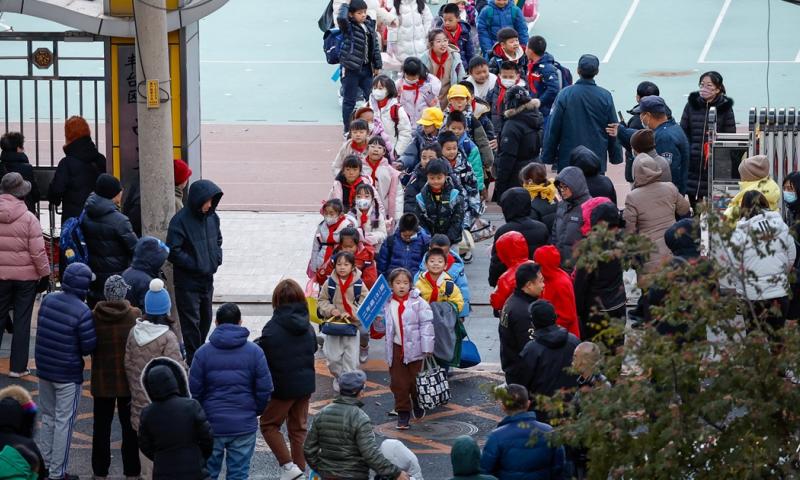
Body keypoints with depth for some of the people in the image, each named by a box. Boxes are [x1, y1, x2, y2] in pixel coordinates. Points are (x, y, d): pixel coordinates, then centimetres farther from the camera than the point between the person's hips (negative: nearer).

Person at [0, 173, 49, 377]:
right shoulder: (28, 218, -14)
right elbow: (38, 251, -13)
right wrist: (44, 275, -1)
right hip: (26, 276, -3)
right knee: (22, 321, 5)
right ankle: (18, 366, 8)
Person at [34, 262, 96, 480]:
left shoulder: (48, 300, -3)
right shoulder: (82, 312, -21)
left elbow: (43, 331, 4)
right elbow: (89, 347, -18)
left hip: (44, 369, 6)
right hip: (68, 375, -6)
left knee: (48, 417, 20)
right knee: (64, 422, 4)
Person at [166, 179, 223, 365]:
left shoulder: (212, 217, 3)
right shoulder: (180, 221, -19)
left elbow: (218, 240, 19)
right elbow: (173, 252, -19)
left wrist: (216, 259, 2)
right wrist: (195, 264, -20)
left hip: (207, 279, 7)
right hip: (187, 281, -7)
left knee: (205, 320, 18)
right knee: (191, 322, -3)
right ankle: (194, 361, 4)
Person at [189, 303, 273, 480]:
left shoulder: (203, 353, -4)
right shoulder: (255, 352, -3)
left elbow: (194, 391, -5)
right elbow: (265, 390, -3)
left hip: (211, 425, 0)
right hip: (244, 425, 0)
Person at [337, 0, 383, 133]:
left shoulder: (369, 26, 7)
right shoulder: (348, 27, -10)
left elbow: (375, 46, 13)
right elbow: (341, 18, -33)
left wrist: (377, 65, 11)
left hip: (366, 68, 5)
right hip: (351, 68, -5)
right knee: (349, 100, 3)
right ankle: (348, 130, 12)